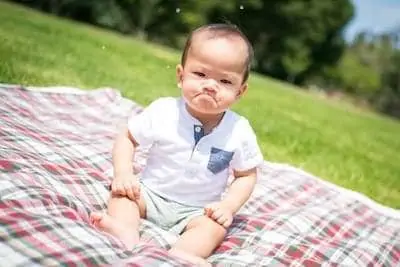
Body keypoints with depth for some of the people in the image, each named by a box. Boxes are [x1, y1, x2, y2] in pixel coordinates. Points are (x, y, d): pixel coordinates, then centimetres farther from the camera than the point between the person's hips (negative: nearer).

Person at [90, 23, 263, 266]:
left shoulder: (239, 132, -13)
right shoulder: (162, 112, -15)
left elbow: (247, 175, 0)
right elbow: (127, 138, -3)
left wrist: (229, 206, -16)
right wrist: (123, 173, -19)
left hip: (197, 210, -1)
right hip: (151, 193, 1)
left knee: (216, 227, -25)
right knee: (122, 191, -19)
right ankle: (127, 232, -42)